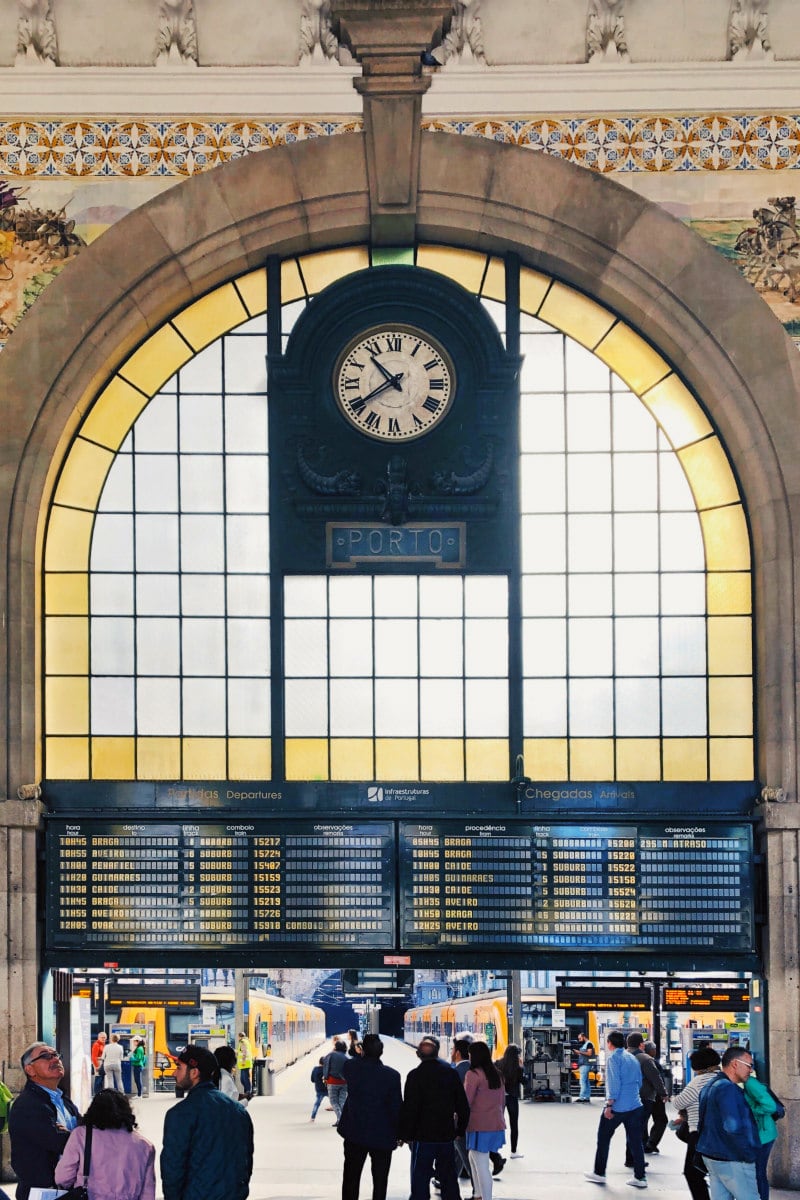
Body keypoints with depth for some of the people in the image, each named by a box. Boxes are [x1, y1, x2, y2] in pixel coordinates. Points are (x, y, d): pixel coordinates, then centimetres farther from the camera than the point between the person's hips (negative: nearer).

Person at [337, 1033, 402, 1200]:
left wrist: (362, 1055, 13)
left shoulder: (351, 1068, -12)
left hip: (354, 1134, 2)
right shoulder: (392, 1075, -17)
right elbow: (397, 1107, -12)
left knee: (351, 1179, 14)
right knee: (380, 1180, 8)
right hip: (382, 1136, -2)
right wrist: (400, 1132, 1)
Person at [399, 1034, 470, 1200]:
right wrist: (460, 1130, 17)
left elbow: (409, 1109, -13)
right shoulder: (451, 1074, 4)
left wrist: (405, 1135, -4)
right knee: (449, 1179, 13)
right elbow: (463, 1107, 8)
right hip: (447, 1136, 4)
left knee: (420, 1180, 0)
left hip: (423, 1136, -4)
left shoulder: (415, 1076, -10)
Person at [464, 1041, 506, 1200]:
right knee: (473, 1158, 22)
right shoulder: (497, 1074, 10)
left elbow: (466, 1102, -13)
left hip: (480, 1126, -8)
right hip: (497, 1125, 8)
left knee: (481, 1166, -4)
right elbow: (502, 1100, 16)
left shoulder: (473, 1074, -12)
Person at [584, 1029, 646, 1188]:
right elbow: (639, 1082, 18)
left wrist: (609, 1105, -17)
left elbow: (614, 1083, -17)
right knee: (635, 1141, 6)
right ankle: (640, 1177, 4)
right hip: (635, 1106, 6)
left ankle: (599, 1173, 15)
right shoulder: (633, 1058, 13)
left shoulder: (613, 1058, -9)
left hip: (617, 1107, -6)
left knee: (603, 1139, 9)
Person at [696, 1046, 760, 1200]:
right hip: (732, 1161, -10)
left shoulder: (710, 1087, 14)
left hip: (711, 1157, 10)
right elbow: (733, 1127, -27)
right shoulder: (728, 1089, -19)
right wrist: (749, 1155, -18)